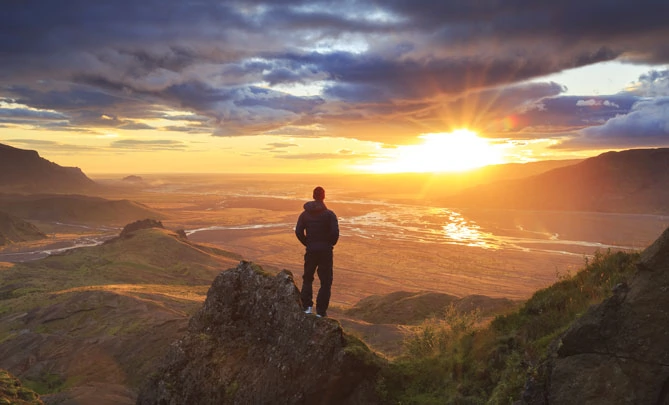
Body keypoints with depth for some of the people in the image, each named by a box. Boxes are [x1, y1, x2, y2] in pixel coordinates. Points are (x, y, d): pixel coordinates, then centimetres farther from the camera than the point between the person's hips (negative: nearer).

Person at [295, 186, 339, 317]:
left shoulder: (305, 214, 2)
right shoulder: (329, 214, -8)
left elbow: (298, 232, -3)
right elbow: (335, 232, -16)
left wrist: (307, 243, 9)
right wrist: (331, 244, 2)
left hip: (310, 251, 3)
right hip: (325, 251, -2)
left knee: (307, 278, 20)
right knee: (325, 281, 6)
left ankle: (307, 307, 11)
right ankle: (321, 311, 4)